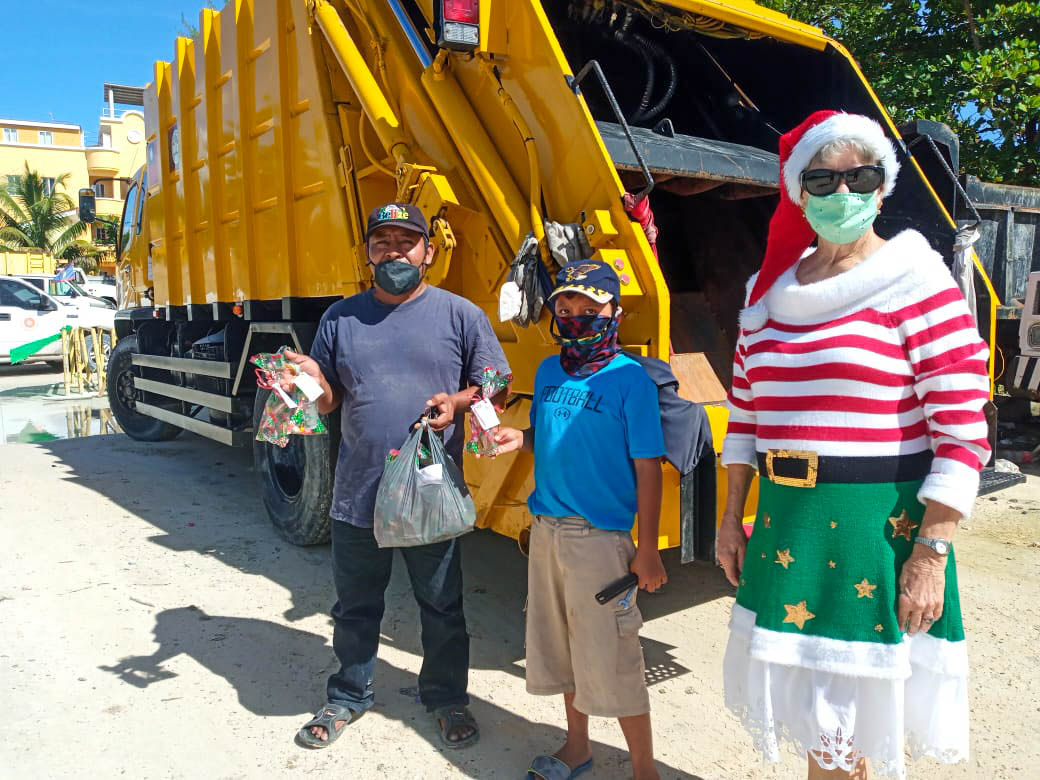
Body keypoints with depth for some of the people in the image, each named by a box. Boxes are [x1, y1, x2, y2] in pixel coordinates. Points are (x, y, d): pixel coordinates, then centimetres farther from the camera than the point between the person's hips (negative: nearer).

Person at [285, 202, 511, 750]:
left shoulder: (461, 315, -1)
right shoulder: (340, 318, 6)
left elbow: (496, 384, 2)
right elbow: (328, 402, 8)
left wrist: (458, 402, -18)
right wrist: (313, 381, -14)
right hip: (357, 495, 2)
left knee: (442, 607, 14)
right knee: (356, 608, 18)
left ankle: (446, 698, 36)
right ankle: (348, 697, 40)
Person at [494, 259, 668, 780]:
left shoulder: (629, 379, -12)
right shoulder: (548, 373, 7)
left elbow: (647, 468, -12)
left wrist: (647, 552, -12)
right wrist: (520, 438, -5)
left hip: (600, 537, -6)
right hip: (546, 530, 7)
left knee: (610, 659, 2)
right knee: (559, 647, 19)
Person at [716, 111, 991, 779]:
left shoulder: (917, 282, -7)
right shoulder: (770, 289, 8)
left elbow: (962, 429, -10)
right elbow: (745, 414, 12)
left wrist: (932, 552, -14)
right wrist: (732, 519, 11)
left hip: (880, 522, -5)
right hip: (784, 519, 5)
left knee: (851, 712, 8)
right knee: (813, 701, 18)